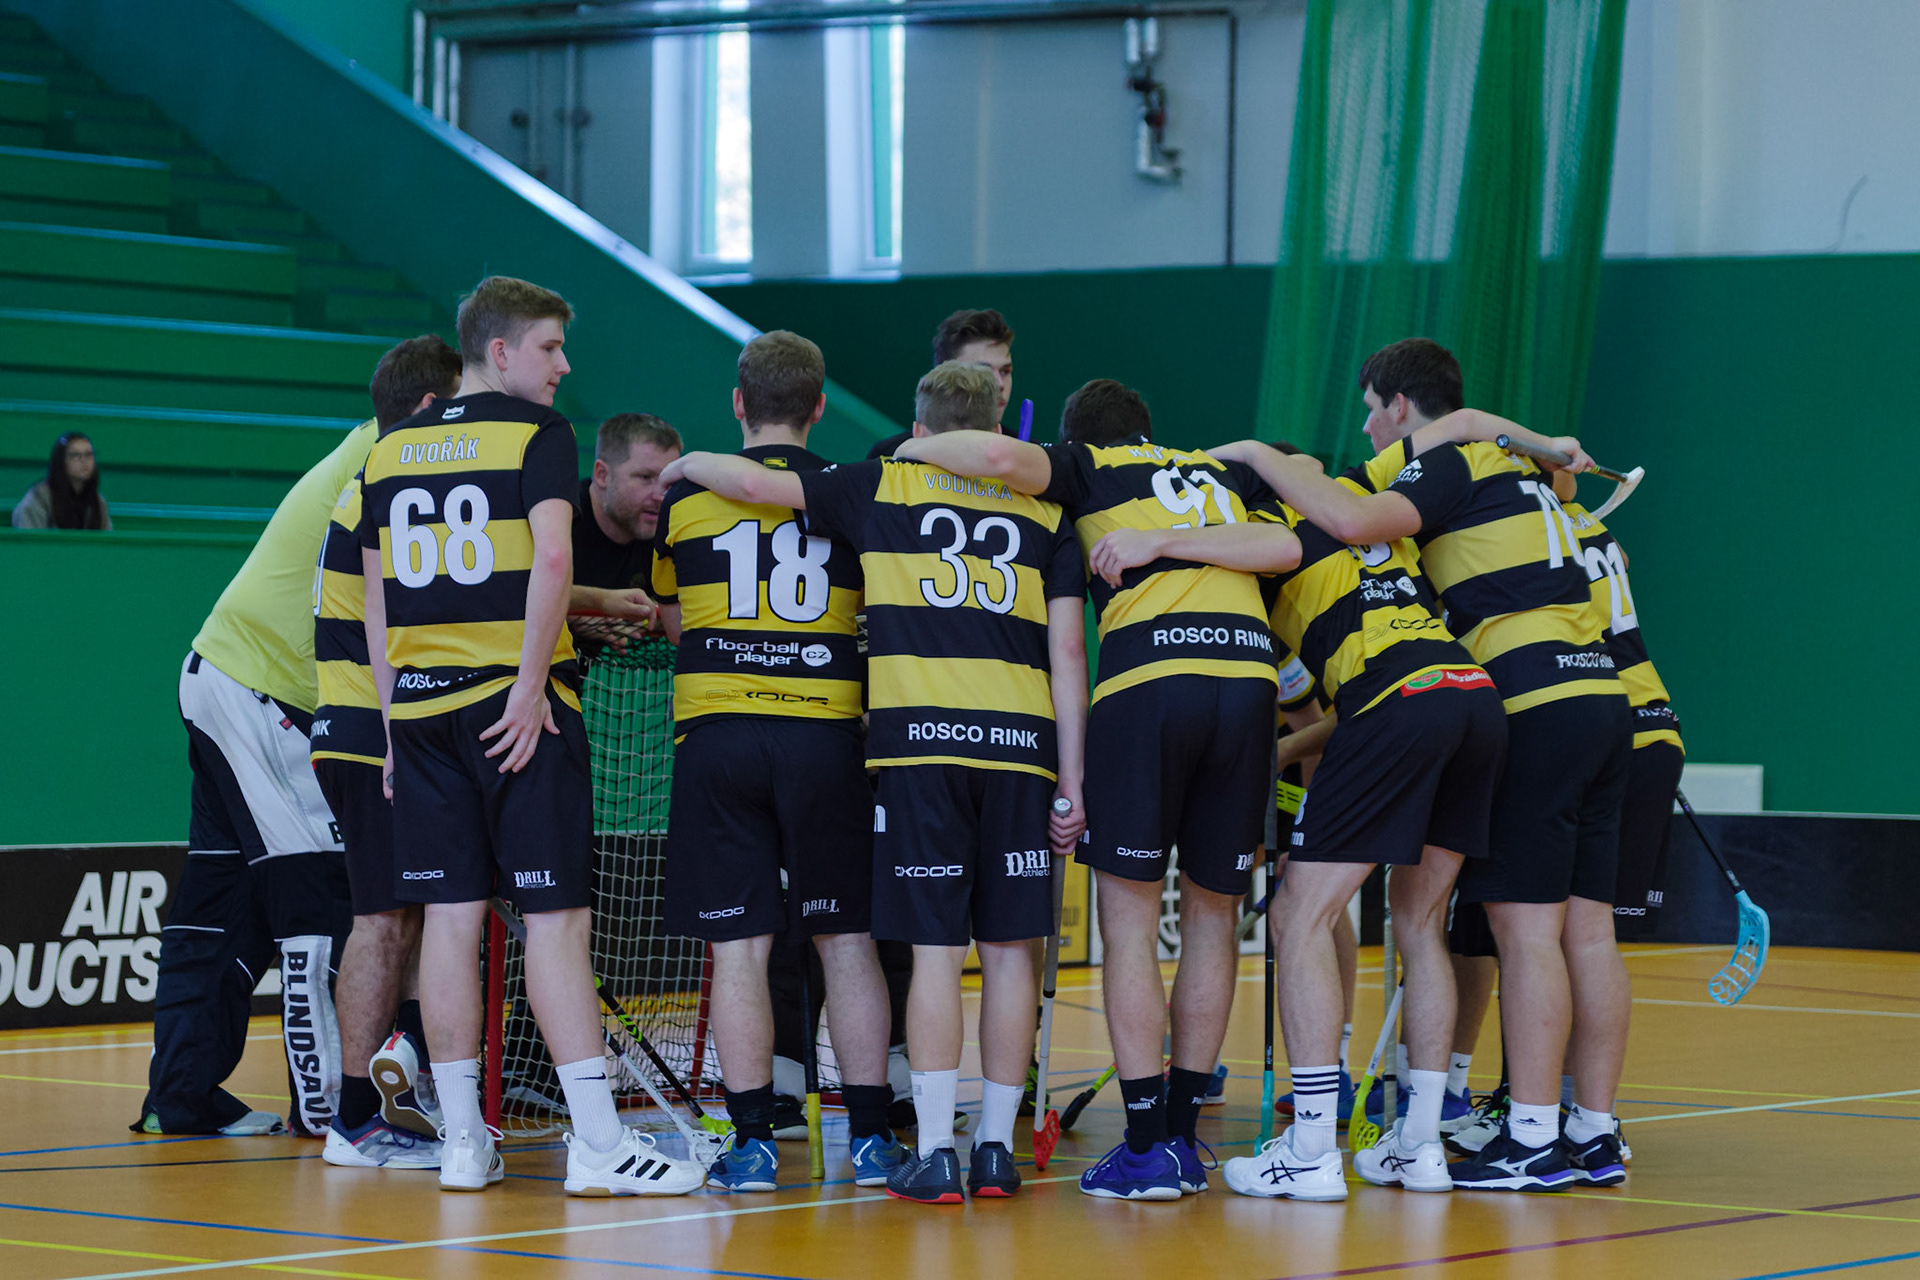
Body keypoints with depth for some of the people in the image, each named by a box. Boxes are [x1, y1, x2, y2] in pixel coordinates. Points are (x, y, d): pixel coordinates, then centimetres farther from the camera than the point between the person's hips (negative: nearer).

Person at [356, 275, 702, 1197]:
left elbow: (376, 597, 15)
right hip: (516, 703, -5)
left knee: (450, 913, 7)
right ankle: (597, 1141, -7)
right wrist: (531, 683, -15)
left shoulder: (391, 448, 14)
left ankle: (463, 1140, 9)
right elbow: (551, 558, -18)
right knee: (554, 914, -5)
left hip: (419, 700, 6)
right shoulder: (537, 433, -4)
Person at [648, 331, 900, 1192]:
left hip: (715, 732, 0)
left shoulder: (686, 497, 4)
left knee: (738, 948, 1)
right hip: (825, 734, 0)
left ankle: (752, 1142, 0)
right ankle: (870, 1137, 9)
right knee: (845, 941, 8)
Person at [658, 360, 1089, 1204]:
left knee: (935, 950, -2)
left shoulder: (883, 487, 10)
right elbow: (1068, 649, 8)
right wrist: (1070, 779, 9)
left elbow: (753, 482, 6)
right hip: (1021, 739, 2)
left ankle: (935, 1151, -4)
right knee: (1010, 950, 7)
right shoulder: (1043, 511, 14)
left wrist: (687, 464, 27)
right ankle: (997, 1148, 10)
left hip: (920, 736, -2)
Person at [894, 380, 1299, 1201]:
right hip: (1248, 676, 4)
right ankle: (1183, 1139, 16)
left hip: (1147, 679, -4)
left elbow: (1002, 456, -5)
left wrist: (917, 449, 13)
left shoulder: (1088, 469, 15)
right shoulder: (1225, 472, 27)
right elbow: (1286, 549, 9)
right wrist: (1170, 539, 9)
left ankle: (1146, 1149, -3)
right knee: (1211, 917, 13)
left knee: (1128, 918, 2)